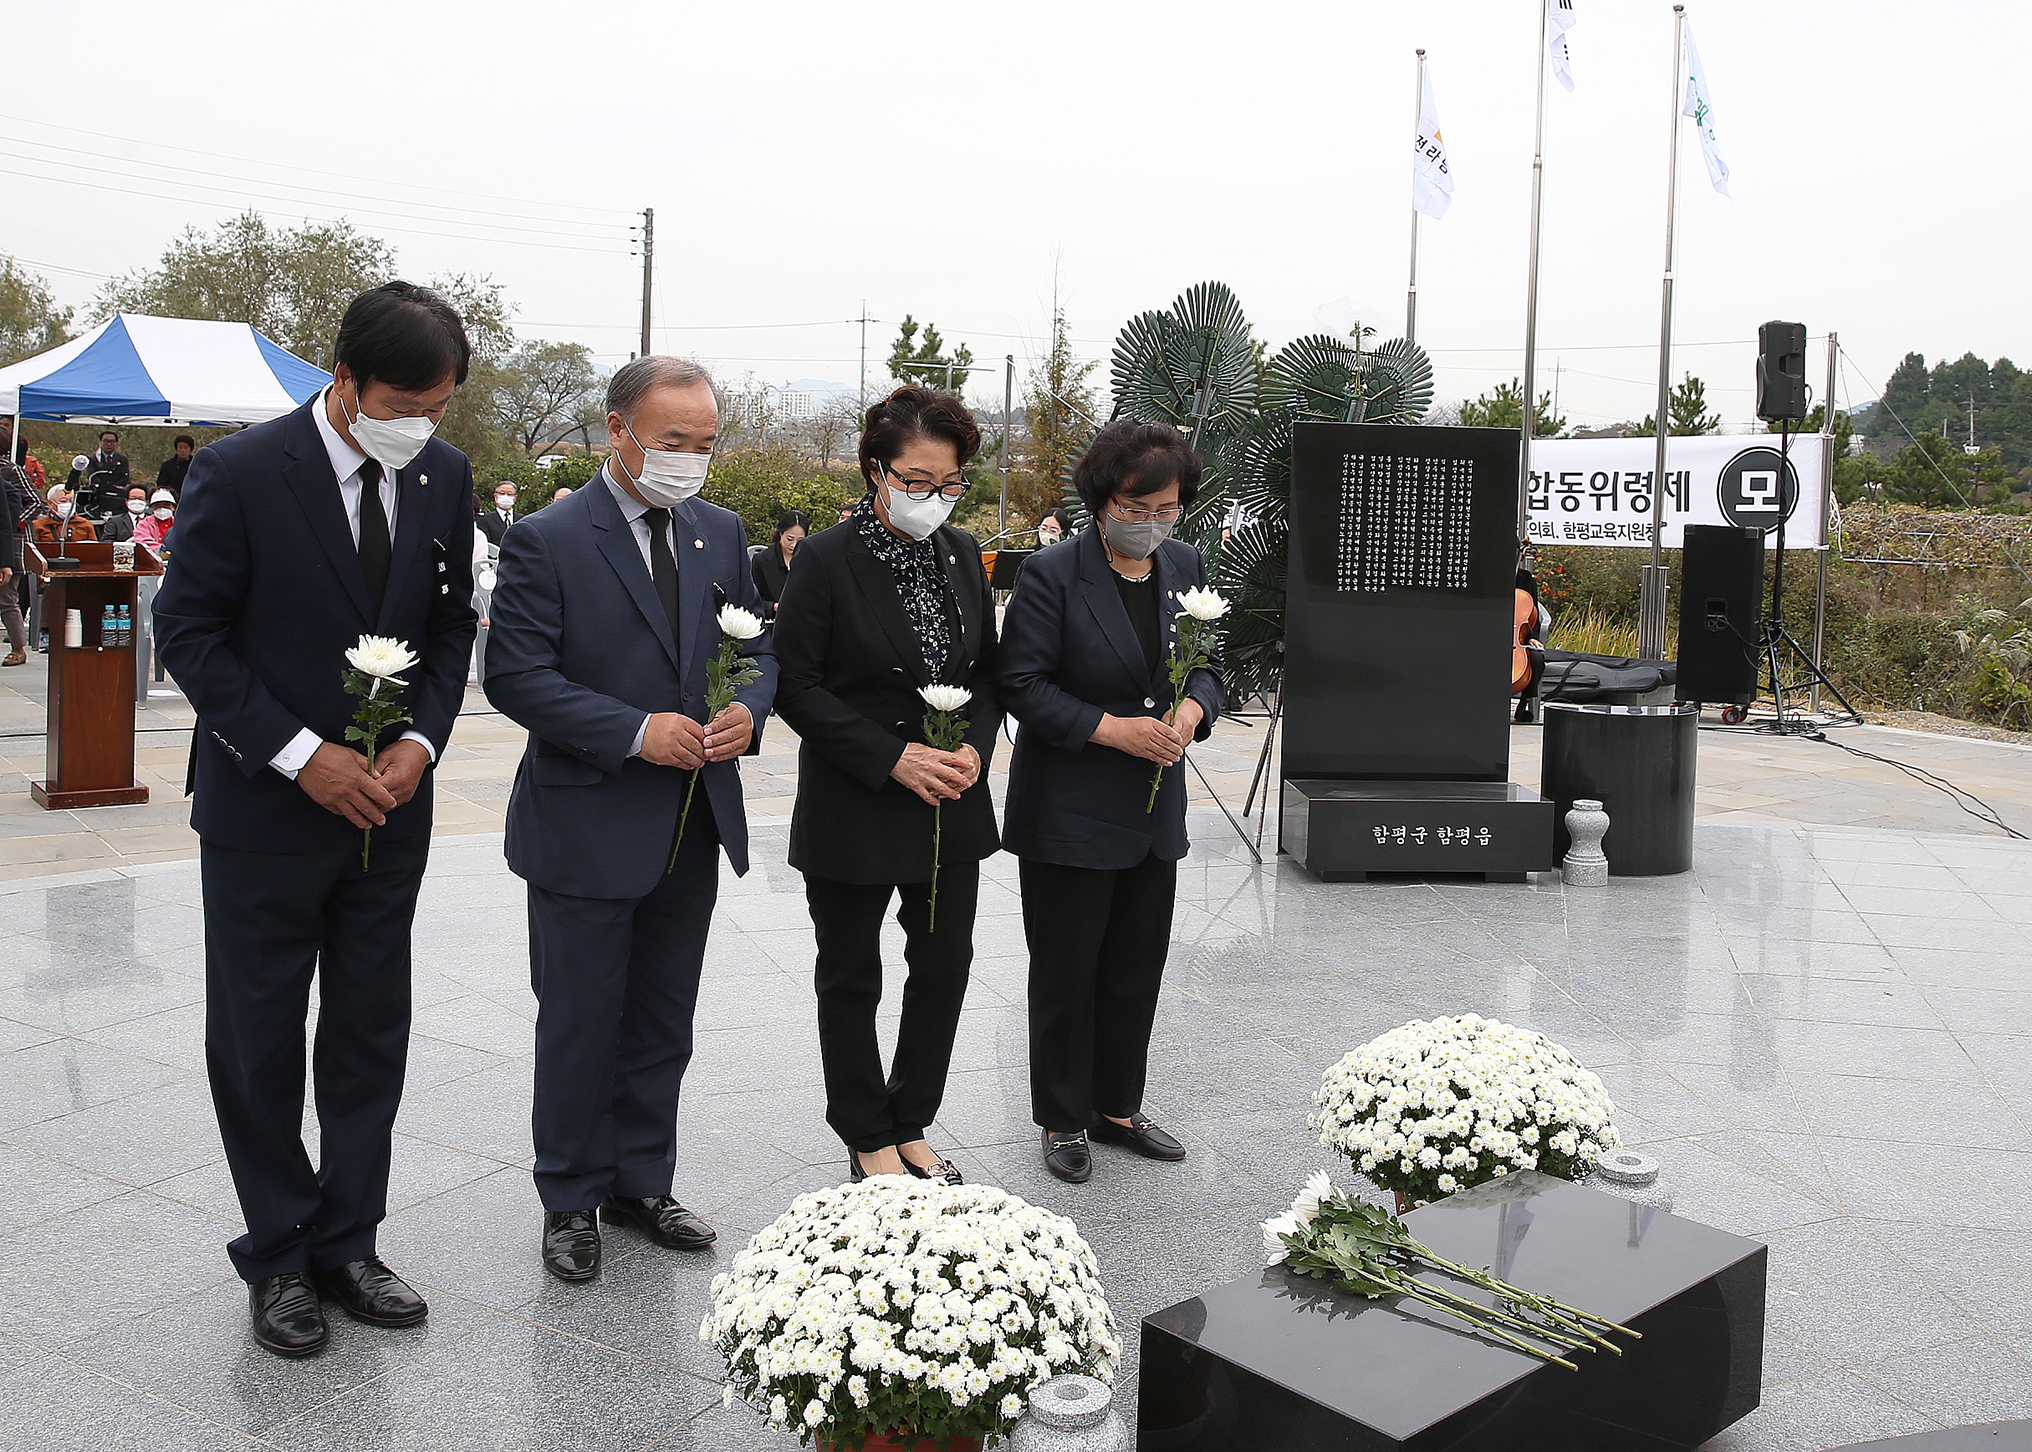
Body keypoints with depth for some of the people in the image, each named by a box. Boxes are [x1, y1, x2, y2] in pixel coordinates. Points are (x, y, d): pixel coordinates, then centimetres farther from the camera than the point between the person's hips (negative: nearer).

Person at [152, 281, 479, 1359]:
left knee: (370, 1041, 11)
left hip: (390, 803, 4)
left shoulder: (445, 476, -1)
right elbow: (187, 629, -11)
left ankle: (346, 1244, 26)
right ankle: (278, 1257, 25)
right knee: (258, 1045, 9)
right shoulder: (239, 473, -15)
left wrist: (420, 739, -8)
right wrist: (301, 756, -17)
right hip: (263, 807, -4)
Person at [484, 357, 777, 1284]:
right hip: (587, 831, -5)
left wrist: (748, 710, -9)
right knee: (579, 1026, 7)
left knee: (662, 1024, 17)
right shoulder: (546, 542, -11)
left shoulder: (721, 533, 7)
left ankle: (641, 1184, 33)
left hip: (694, 827, 6)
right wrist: (635, 732, -23)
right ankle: (571, 1201, 24)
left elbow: (758, 646, 13)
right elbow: (515, 675, -16)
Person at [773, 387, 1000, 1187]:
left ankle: (910, 1127, 29)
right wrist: (894, 758, -20)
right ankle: (868, 1141, 27)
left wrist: (974, 747, -7)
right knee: (851, 979, 9)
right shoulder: (825, 560, -12)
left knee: (945, 966, 10)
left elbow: (987, 669, 11)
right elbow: (798, 687, -13)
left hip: (951, 807, 5)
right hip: (853, 808, -5)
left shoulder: (962, 554, 4)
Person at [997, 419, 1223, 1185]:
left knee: (1137, 966, 15)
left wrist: (1192, 707, -10)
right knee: (1066, 971, 6)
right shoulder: (1052, 574, -13)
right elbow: (1021, 683, -14)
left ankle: (1117, 1105, 32)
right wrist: (1111, 729, -22)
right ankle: (1063, 1119, 22)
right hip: (1068, 811, -6)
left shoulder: (1187, 567, 5)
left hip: (1154, 806, 6)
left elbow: (1208, 664, 13)